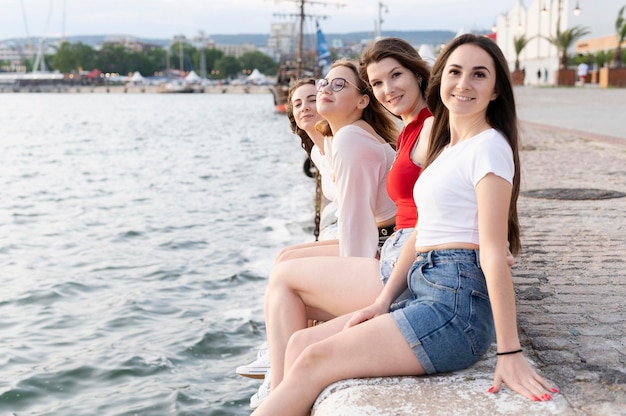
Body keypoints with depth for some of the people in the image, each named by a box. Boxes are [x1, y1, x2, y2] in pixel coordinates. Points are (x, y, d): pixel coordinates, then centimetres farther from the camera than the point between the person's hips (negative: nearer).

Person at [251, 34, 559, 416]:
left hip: (458, 304, -9)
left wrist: (510, 353, -16)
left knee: (313, 361, -13)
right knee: (300, 343, 2)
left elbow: (493, 252, -16)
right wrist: (384, 302, 9)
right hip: (427, 295, 9)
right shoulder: (447, 146, 19)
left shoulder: (488, 146, -9)